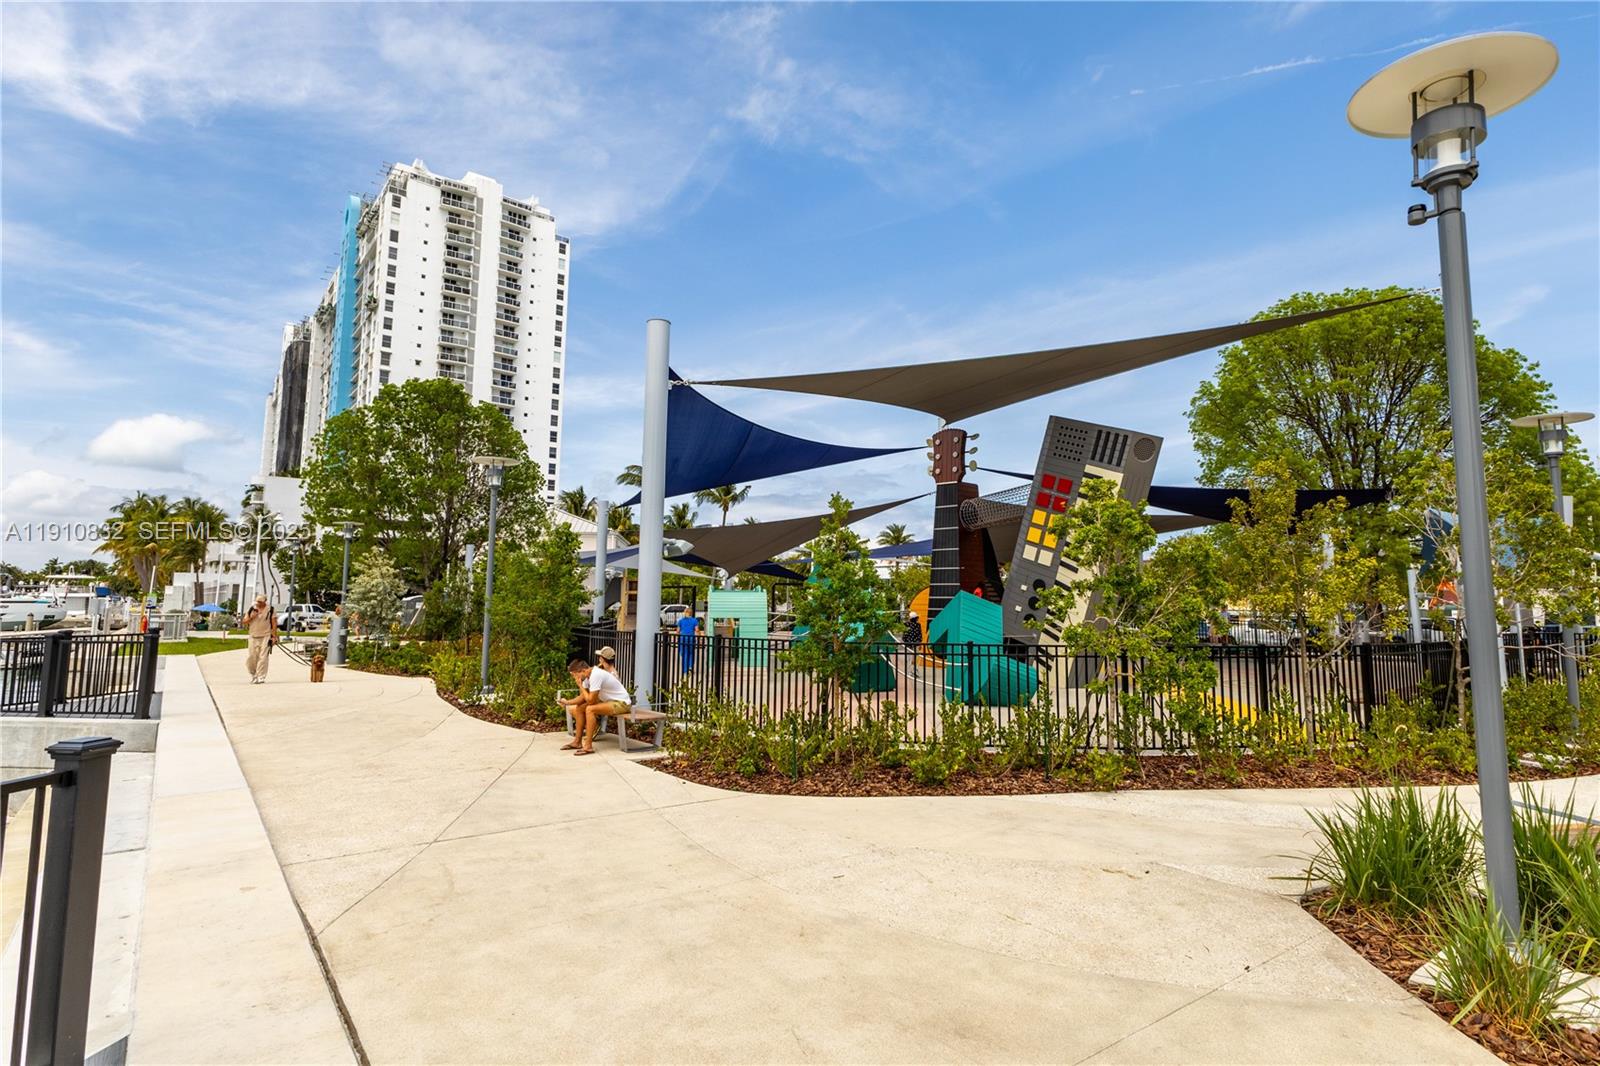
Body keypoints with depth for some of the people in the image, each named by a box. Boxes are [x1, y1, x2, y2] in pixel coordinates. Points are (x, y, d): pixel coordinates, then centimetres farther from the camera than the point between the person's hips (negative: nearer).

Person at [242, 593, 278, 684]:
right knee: (250, 658, 2)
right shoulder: (251, 609, 11)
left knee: (263, 658, -8)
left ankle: (261, 678, -4)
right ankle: (253, 674, 24)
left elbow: (274, 623, 0)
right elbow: (245, 622, 12)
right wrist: (251, 617, -8)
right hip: (253, 637, 3)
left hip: (265, 637, -3)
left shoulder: (270, 610, 2)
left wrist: (274, 636, -6)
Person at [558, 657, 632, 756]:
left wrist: (580, 685, -16)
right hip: (608, 700, 10)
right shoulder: (587, 676, 2)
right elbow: (582, 697, 7)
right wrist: (567, 702, -6)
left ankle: (588, 746, -23)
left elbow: (590, 700, -26)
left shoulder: (596, 675, -26)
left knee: (590, 709, -27)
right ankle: (577, 742, 12)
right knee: (579, 708, 6)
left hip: (622, 703, -10)